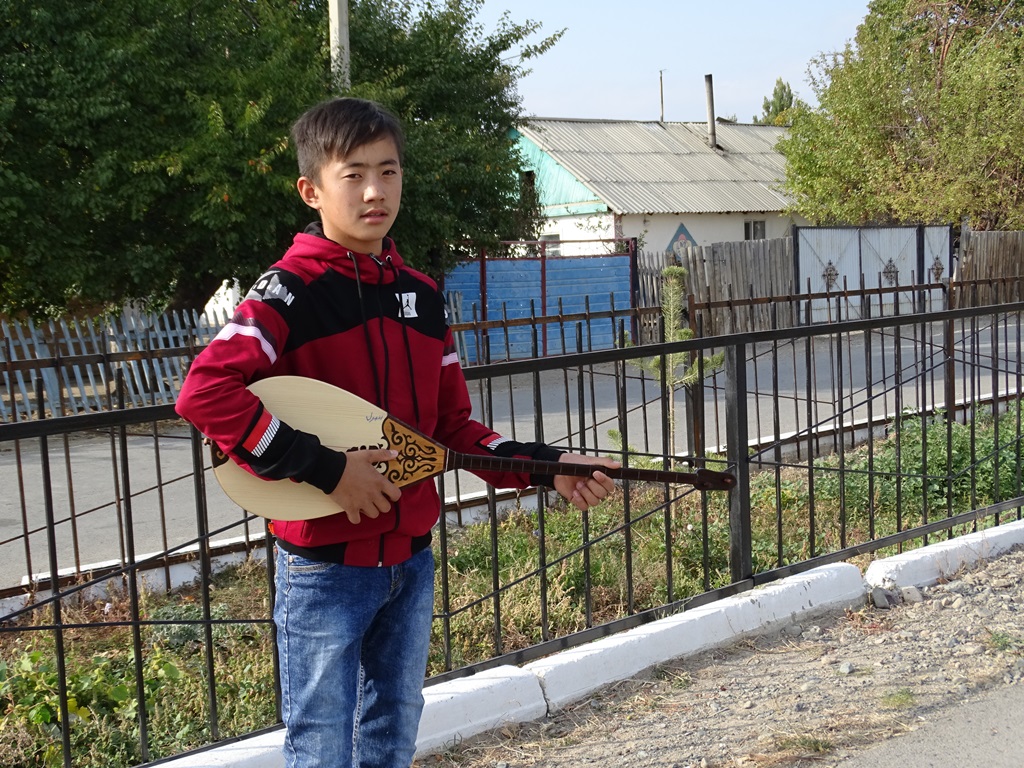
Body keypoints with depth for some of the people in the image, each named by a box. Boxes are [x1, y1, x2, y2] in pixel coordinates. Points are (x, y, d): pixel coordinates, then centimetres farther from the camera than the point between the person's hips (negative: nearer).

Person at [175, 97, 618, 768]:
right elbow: (204, 391, -28)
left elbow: (454, 425, 12)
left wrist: (544, 466, -1)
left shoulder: (422, 296, 8)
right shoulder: (293, 289, -13)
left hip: (411, 558, 6)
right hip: (325, 565, -6)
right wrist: (323, 467, -28)